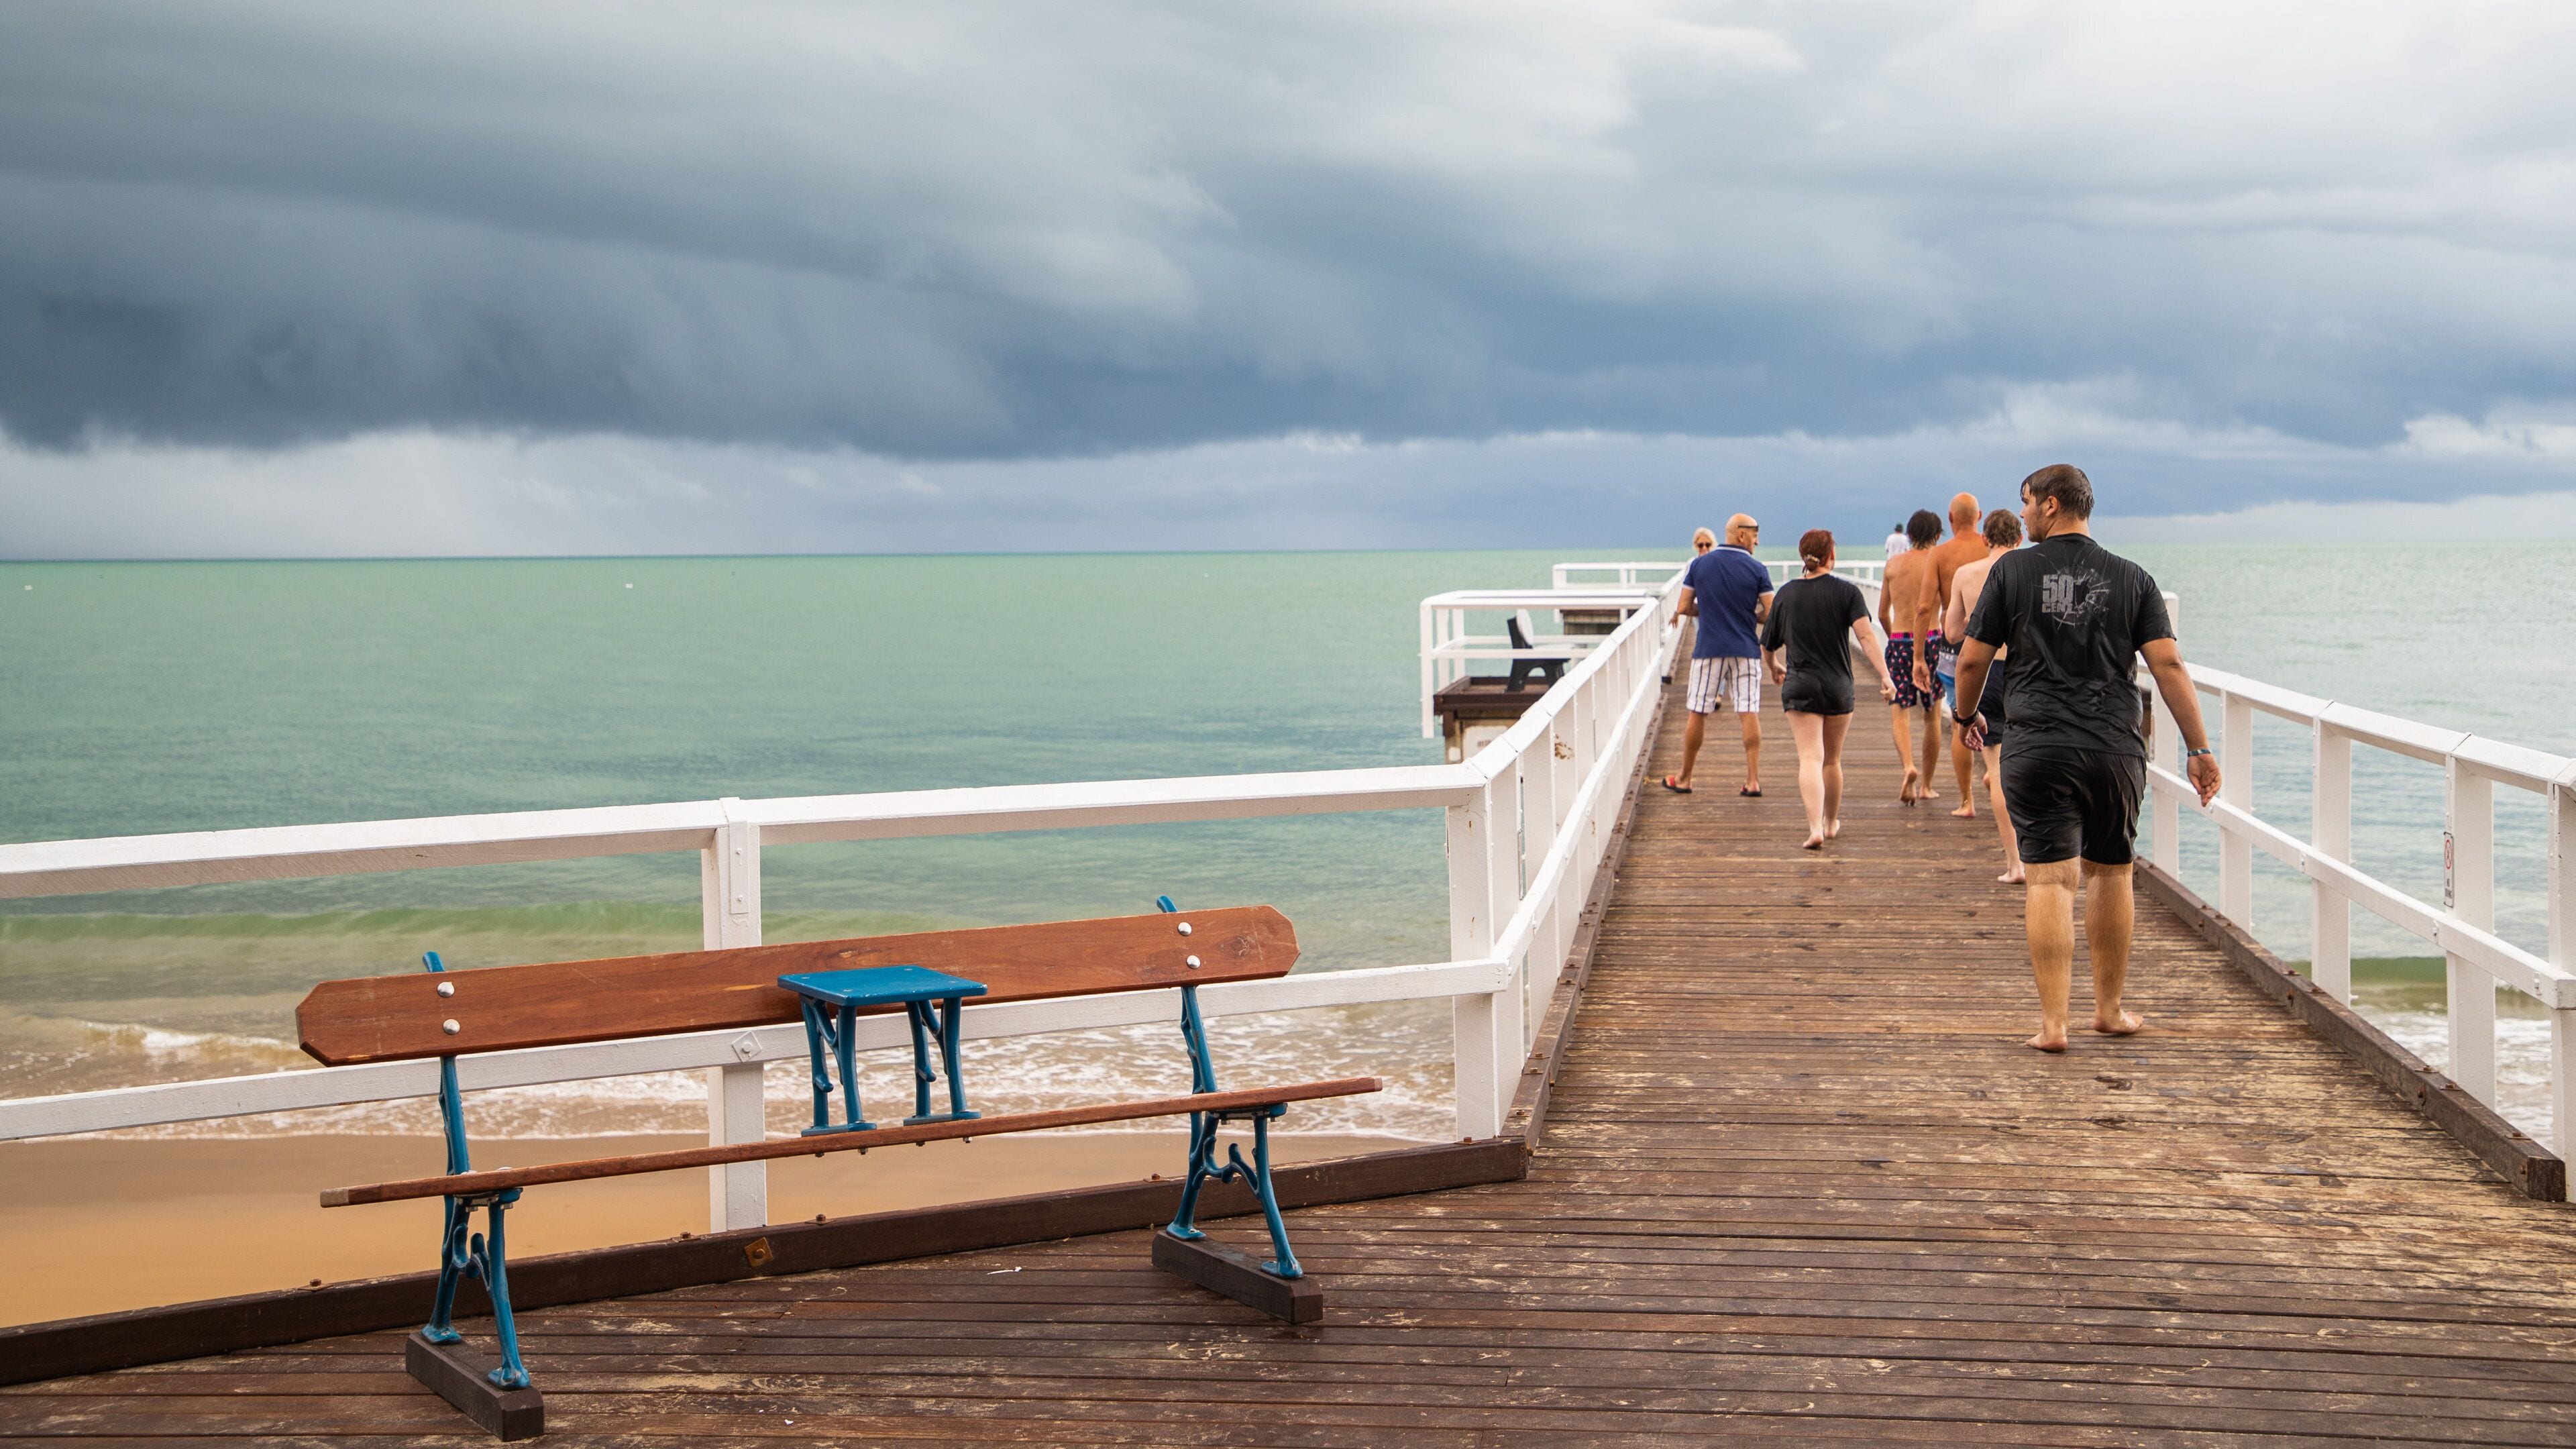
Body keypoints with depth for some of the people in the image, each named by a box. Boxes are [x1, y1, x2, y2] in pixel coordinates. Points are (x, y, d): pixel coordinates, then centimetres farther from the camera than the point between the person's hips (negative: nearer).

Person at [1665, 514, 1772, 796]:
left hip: (1708, 650, 1)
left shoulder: (1699, 565, 2)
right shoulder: (1757, 570, -4)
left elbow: (1682, 607, 3)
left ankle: (1684, 779, 15)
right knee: (1749, 714, 1)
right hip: (1746, 651, -1)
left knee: (1698, 715, 7)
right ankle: (1753, 780, -3)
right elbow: (1771, 613, -5)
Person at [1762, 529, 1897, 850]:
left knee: (1810, 759, -10)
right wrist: (1885, 676, -19)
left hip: (1799, 687, -1)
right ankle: (1831, 823, 34)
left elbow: (1767, 647, 12)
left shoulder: (1786, 594, 3)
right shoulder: (1847, 591, -2)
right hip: (1839, 687, 1)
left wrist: (1775, 668, 33)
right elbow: (1865, 636, -15)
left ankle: (1815, 828, -27)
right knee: (1832, 760, 17)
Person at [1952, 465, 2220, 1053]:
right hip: (2115, 750, 2)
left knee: (2050, 881, -3)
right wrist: (2199, 748, 1)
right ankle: (2110, 1009, 27)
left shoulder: (2013, 571, 0)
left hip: (2038, 748, -2)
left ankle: (2053, 1022, -8)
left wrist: (1967, 715, 21)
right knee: (2111, 874, 16)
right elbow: (2168, 664, -2)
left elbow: (1972, 659, 2)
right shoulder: (2131, 579, 5)